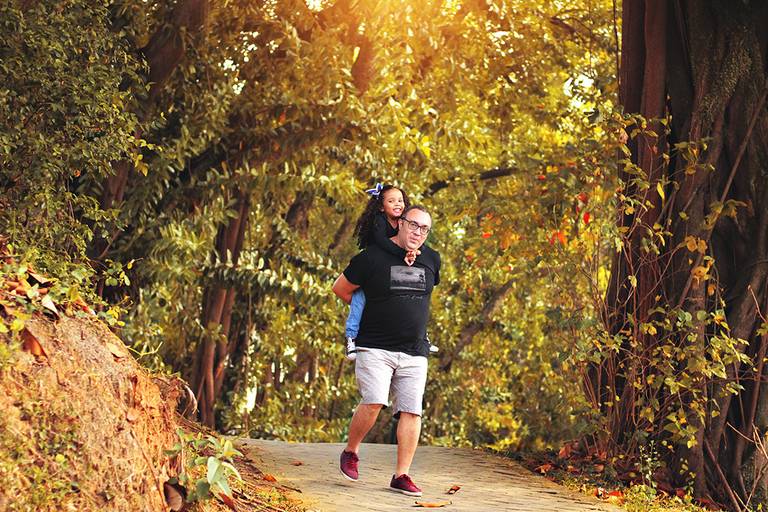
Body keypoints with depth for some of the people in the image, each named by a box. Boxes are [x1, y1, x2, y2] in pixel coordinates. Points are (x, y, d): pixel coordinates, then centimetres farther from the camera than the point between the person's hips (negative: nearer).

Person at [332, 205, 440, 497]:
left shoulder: (431, 260, 9)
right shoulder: (373, 257, -5)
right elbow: (340, 288, 7)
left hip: (415, 352, 4)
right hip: (375, 348, -4)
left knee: (411, 411, -2)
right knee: (373, 403, -18)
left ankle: (401, 476, 5)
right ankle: (350, 452, 8)